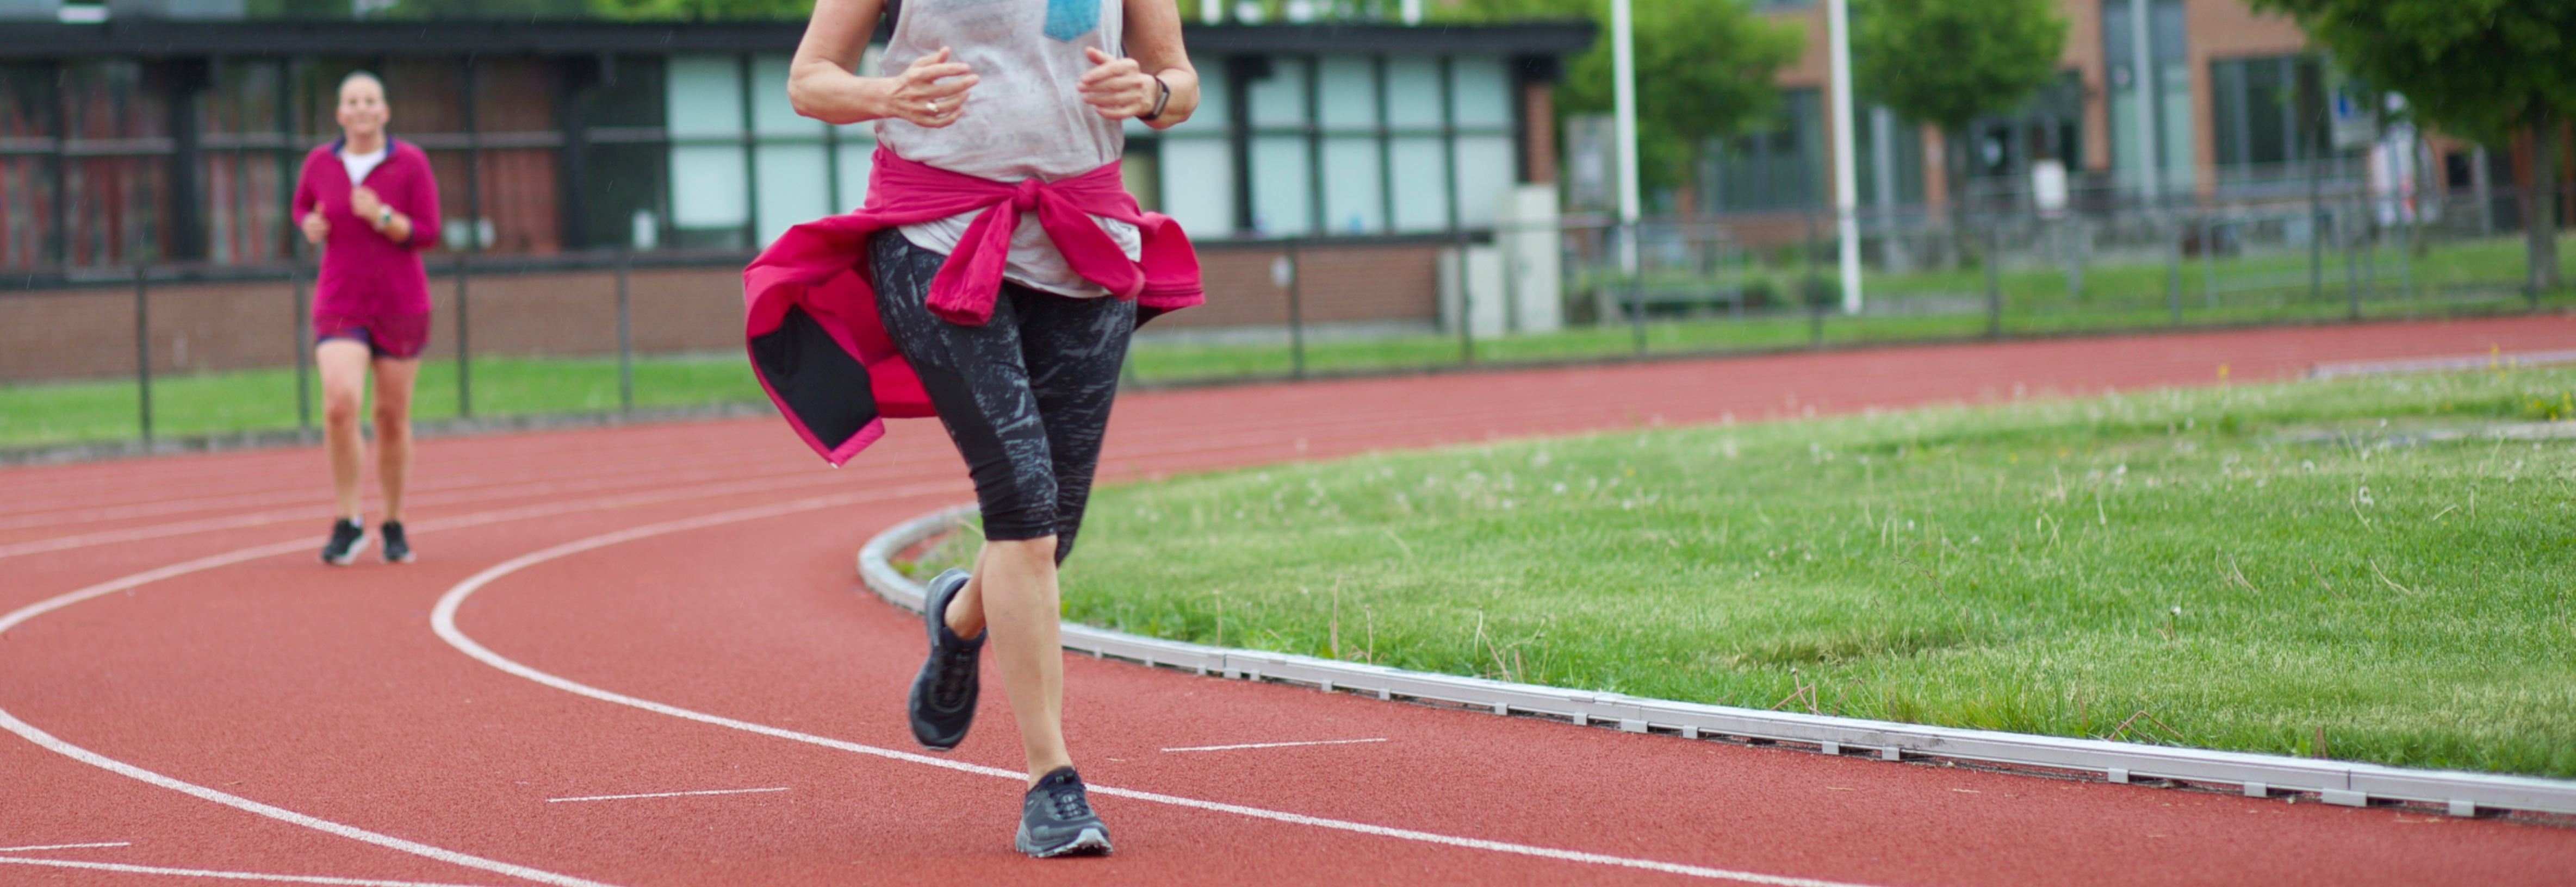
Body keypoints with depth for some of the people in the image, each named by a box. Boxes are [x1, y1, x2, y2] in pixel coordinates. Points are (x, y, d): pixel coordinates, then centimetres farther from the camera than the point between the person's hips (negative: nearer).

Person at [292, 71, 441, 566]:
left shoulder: (410, 163, -4)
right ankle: (348, 524, -9)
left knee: (393, 417, 6)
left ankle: (394, 526, 24)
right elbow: (302, 206, 20)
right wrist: (310, 225, -2)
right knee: (340, 405, -20)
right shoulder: (320, 163, 2)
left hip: (401, 307, 0)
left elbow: (428, 233, -5)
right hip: (340, 307, 0)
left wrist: (382, 218, -20)